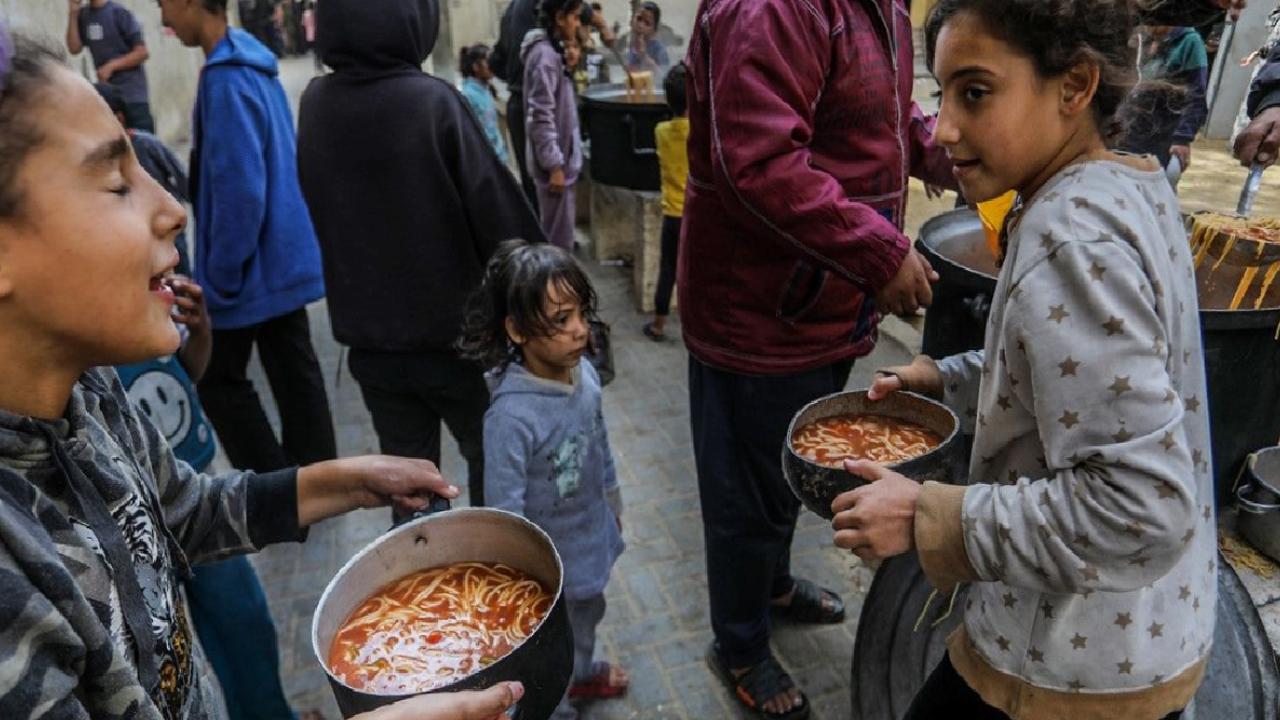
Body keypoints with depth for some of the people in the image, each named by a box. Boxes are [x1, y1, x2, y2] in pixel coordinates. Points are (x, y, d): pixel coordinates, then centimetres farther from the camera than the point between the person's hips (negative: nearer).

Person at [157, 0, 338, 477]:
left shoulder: (226, 80, -21)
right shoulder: (254, 65, 9)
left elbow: (239, 191, -25)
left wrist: (221, 276, -15)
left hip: (251, 268, -9)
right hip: (285, 257, 9)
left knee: (220, 379, 6)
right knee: (294, 371, 14)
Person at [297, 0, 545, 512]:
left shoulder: (314, 105, -2)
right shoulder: (433, 102, -19)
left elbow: (323, 214, 10)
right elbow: (498, 212, -17)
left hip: (369, 333, 5)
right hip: (454, 326, -4)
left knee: (405, 463, 17)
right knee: (491, 456, 16)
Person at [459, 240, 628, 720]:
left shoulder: (584, 372, -13)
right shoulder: (512, 416, -35)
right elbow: (503, 510, -28)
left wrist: (612, 501, 16)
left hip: (591, 536, 7)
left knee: (587, 614, 33)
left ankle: (582, 673, 63)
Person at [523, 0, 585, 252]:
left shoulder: (553, 50, 13)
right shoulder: (545, 54, -17)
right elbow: (541, 116, -21)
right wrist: (555, 165, -21)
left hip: (559, 157, 10)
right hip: (554, 162, -10)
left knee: (557, 234, 17)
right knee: (559, 239, -5)